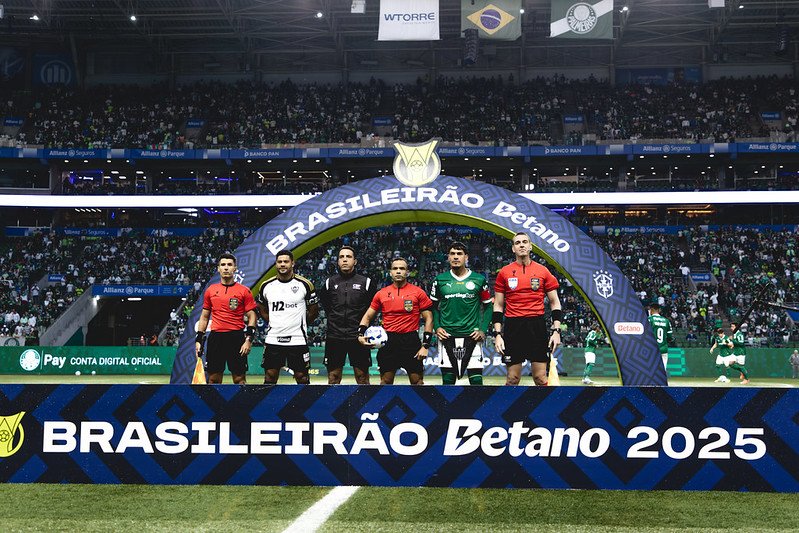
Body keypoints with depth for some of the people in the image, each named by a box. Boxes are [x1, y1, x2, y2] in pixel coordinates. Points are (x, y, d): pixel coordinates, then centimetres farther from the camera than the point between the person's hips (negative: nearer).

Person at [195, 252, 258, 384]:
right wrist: (199, 339, 8)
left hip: (236, 338, -3)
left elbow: (252, 317, -1)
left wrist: (249, 339, -11)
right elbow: (204, 317, 16)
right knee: (213, 379, 7)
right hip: (215, 338, 3)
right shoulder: (210, 290, 10)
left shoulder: (244, 291, 1)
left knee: (240, 379, 0)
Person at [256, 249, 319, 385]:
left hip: (297, 339, -2)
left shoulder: (305, 284, -3)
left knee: (302, 377, 3)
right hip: (273, 339, 2)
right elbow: (261, 308, 20)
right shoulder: (266, 286, 4)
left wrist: (300, 324, 5)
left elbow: (314, 311, 6)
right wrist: (272, 323, 10)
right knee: (270, 377, 5)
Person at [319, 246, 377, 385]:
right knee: (333, 379, 5)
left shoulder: (366, 282, 2)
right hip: (334, 338, 2)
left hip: (358, 338, -1)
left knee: (362, 378, 1)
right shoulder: (330, 282, 6)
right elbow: (324, 303, 21)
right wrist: (335, 318, 13)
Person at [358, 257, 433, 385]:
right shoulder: (381, 294, 7)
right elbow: (367, 316, 14)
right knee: (386, 381, 7)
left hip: (411, 341, -2)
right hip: (388, 341, 2)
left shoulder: (418, 292, 1)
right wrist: (361, 334, -4)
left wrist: (425, 346, -5)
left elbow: (428, 318, 1)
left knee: (417, 381, 2)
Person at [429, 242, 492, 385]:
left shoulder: (479, 280, 4)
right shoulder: (440, 280, 6)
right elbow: (433, 307, 14)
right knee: (448, 380, 5)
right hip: (447, 336, 1)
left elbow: (488, 306, 10)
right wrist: (437, 327, -1)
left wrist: (483, 330, -2)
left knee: (476, 380, -3)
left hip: (472, 336, -1)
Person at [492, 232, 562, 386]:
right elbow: (498, 306, 8)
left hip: (537, 327, 0)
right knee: (513, 379, 4)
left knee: (541, 378, 1)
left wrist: (556, 331, -1)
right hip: (513, 327, 0)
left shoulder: (543, 271, 6)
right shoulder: (504, 272, 6)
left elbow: (555, 303, 9)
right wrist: (497, 334, -1)